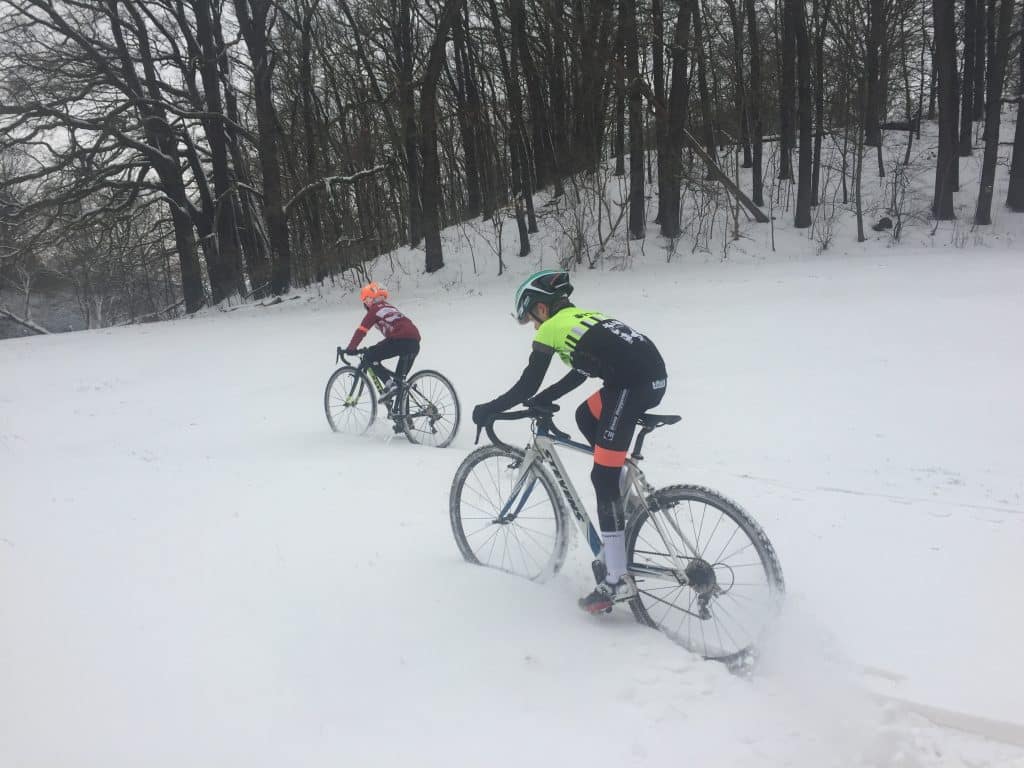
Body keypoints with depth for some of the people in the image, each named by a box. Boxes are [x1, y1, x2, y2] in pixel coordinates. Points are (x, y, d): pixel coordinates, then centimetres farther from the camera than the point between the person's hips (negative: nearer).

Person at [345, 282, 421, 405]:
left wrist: (350, 349, 8)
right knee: (400, 379, 19)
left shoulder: (374, 310, 8)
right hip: (415, 342, 8)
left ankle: (390, 384, -8)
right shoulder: (391, 308, 31)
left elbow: (361, 330, 3)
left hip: (400, 339, -8)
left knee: (369, 357, 4)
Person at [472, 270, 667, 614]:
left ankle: (618, 579, -2)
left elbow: (527, 386, 4)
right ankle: (626, 497, 27)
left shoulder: (551, 328, 5)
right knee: (586, 417, 29)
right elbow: (580, 372, 36)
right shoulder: (583, 317, 28)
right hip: (654, 376, 9)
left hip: (633, 384, -9)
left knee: (602, 478, -3)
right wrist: (542, 400, 40)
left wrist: (487, 410, 17)